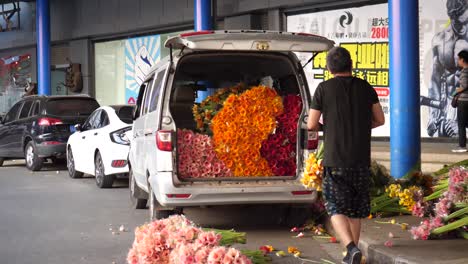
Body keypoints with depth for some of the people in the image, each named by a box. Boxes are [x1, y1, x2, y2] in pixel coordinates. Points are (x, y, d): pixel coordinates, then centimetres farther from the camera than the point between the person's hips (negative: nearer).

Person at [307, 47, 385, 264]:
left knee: (336, 208, 2)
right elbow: (380, 120, 9)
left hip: (335, 159, -3)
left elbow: (311, 125, -3)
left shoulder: (324, 89, -4)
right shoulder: (365, 88, 3)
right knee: (356, 208, 16)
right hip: (361, 159, 3)